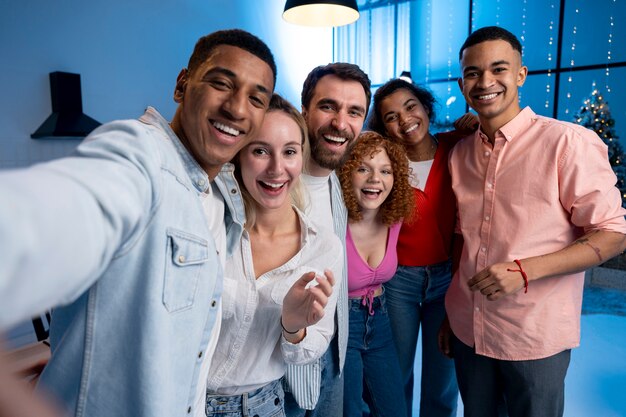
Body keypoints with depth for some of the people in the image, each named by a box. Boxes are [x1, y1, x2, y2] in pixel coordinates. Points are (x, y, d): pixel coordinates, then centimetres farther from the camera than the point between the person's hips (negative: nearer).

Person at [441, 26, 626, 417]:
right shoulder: (460, 153, 3)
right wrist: (450, 314, 12)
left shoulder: (569, 143, -13)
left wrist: (523, 270, -23)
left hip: (535, 339, -4)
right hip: (468, 331, 5)